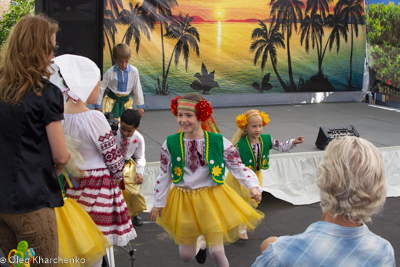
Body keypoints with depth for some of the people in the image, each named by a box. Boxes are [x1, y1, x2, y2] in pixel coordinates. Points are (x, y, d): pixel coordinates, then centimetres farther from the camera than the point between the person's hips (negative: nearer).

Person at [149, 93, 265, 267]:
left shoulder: (218, 142, -12)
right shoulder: (170, 143, -7)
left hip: (212, 200, -2)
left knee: (217, 253, -5)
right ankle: (197, 244, 48)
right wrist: (158, 203, 8)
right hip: (183, 201, 2)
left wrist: (253, 186, -23)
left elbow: (238, 167, -7)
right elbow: (164, 175, 2)